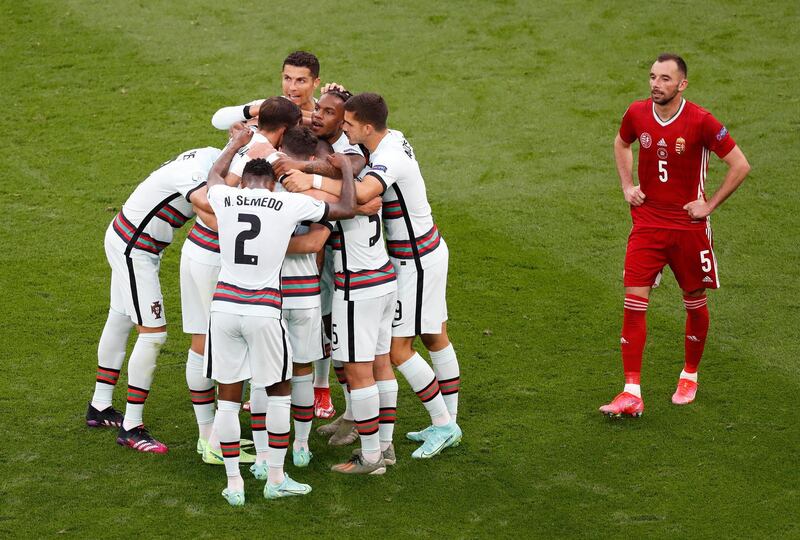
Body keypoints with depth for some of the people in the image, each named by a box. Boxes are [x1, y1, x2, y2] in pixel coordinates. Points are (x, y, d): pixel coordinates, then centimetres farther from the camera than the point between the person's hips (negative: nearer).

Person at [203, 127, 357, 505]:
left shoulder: (225, 199, 6)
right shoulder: (291, 204, 0)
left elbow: (214, 175, 33)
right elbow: (347, 209, 11)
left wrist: (236, 144, 48)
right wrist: (346, 167, 26)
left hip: (224, 306, 2)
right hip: (264, 311, -2)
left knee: (228, 397, 11)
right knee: (279, 391, 16)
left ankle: (234, 484, 16)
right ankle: (276, 478, 22)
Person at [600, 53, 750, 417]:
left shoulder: (700, 121, -14)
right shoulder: (637, 113, -2)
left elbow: (740, 165, -7)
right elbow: (621, 144, 22)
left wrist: (709, 205, -8)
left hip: (688, 226, -2)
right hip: (646, 223, 2)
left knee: (695, 303, 10)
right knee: (634, 303, -8)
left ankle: (690, 376, 33)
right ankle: (631, 394, -8)